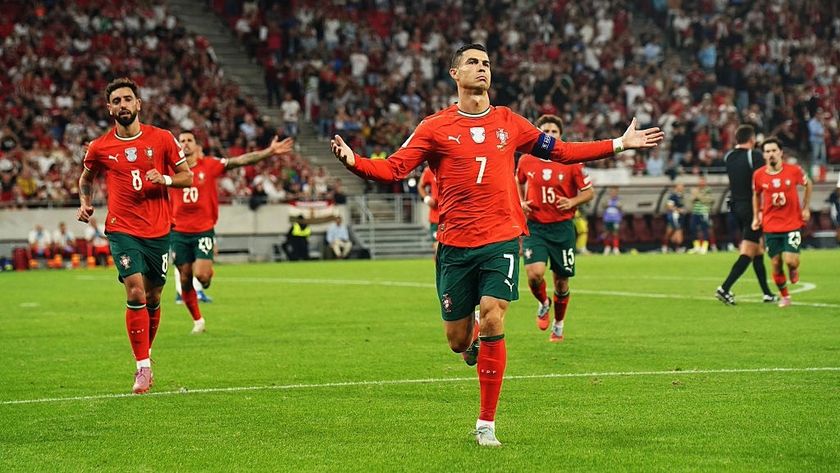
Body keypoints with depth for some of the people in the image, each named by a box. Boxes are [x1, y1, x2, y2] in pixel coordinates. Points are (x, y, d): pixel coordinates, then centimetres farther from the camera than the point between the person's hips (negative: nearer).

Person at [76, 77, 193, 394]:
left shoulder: (162, 139, 0)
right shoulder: (100, 147, 2)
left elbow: (187, 177, 6)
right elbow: (86, 178, 22)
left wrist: (164, 179, -13)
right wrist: (85, 202, 4)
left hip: (159, 231, 2)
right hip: (122, 229, -1)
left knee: (152, 298, 9)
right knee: (135, 293, -17)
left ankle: (145, 355, 31)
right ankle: (143, 367, -12)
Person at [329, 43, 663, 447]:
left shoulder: (508, 122, 9)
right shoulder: (436, 127, 1)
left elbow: (559, 152, 19)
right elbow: (394, 169, -5)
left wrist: (620, 144, 18)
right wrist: (353, 161, -24)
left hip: (501, 239, 1)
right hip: (455, 246, -1)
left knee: (492, 319, -15)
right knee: (458, 341, 3)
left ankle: (486, 424, -5)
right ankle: (474, 340, 44)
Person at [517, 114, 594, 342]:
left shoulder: (571, 162, -5)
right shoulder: (526, 161, 0)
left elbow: (589, 192, 3)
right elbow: (519, 182, 21)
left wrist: (572, 202, -16)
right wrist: (521, 203, 4)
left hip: (562, 228, 0)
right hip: (535, 227, 0)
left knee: (561, 281, 6)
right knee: (535, 274, -20)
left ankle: (558, 324, 30)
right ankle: (544, 304, 15)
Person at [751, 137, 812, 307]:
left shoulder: (794, 170, -9)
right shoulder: (758, 175, -5)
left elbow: (808, 184, 10)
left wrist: (806, 208, 6)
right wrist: (756, 216, 8)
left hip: (792, 224, -2)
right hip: (771, 227, 2)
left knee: (790, 260, -15)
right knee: (776, 264, 2)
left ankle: (794, 268, 23)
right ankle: (784, 296, 23)